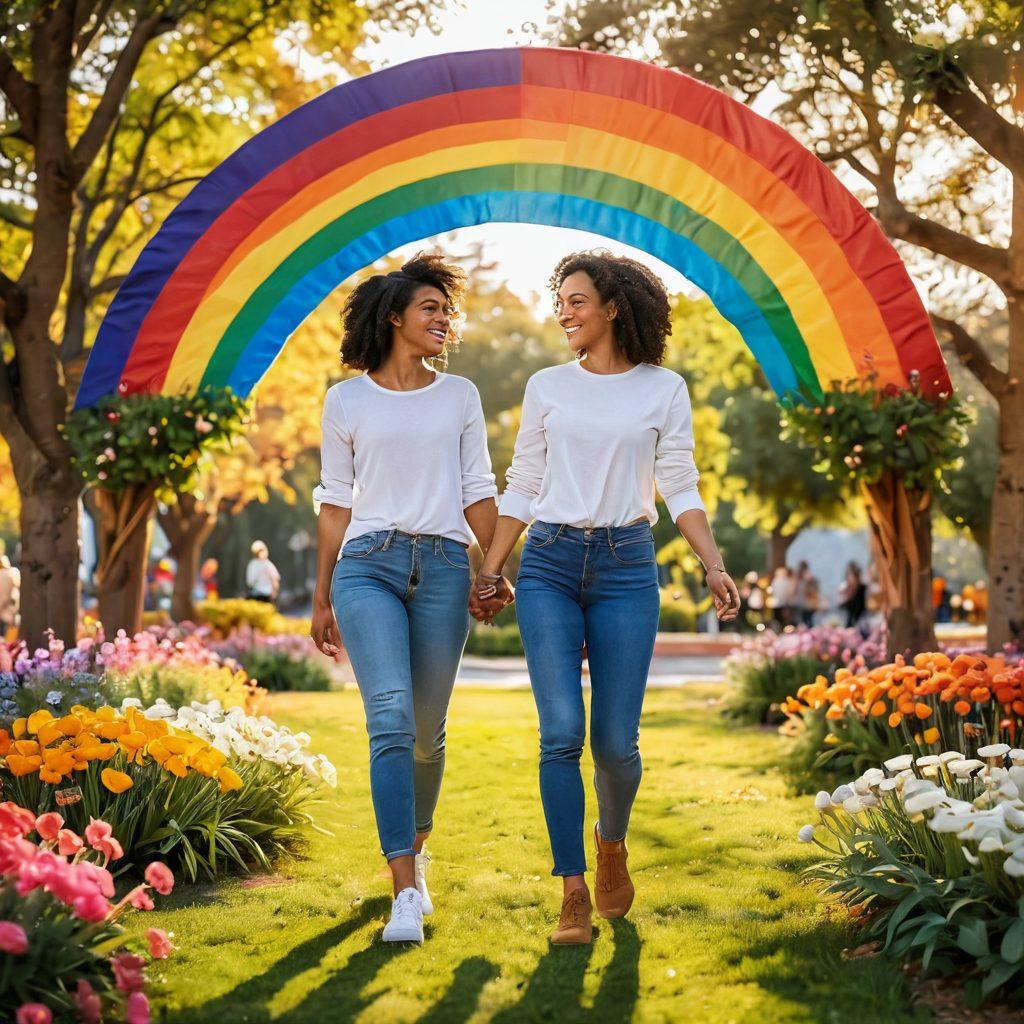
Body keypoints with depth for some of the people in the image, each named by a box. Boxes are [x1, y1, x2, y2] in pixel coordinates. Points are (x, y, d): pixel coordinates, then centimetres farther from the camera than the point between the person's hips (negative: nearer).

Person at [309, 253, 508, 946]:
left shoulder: (459, 395, 13)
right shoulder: (347, 400, 9)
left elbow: (478, 491, 11)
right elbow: (336, 501, 11)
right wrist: (321, 599, 11)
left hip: (444, 565, 2)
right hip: (367, 565, -2)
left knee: (428, 730, 6)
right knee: (390, 716, -17)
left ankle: (415, 844, 32)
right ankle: (408, 892, -20)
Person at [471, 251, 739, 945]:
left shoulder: (663, 389, 6)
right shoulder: (547, 387, 10)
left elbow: (681, 489, 3)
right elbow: (522, 487, 13)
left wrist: (715, 565, -9)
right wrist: (489, 572, 9)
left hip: (626, 567, -1)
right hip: (549, 564, 1)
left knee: (616, 740, -2)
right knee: (562, 732, -10)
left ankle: (612, 842, 30)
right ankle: (574, 893, -1)